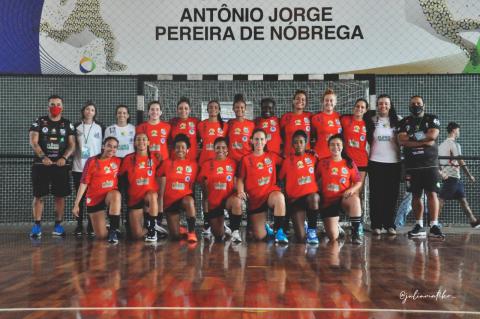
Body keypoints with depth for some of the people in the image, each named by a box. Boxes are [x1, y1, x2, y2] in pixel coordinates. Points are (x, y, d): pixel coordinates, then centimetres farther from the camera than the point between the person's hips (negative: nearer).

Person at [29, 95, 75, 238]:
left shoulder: (67, 124, 9)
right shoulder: (39, 122, 4)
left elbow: (72, 145, 4)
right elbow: (33, 142, -4)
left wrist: (64, 158, -15)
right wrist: (43, 157, -19)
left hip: (61, 165, 1)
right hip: (41, 164, -1)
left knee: (60, 196, 2)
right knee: (38, 195, -1)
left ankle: (58, 225, 11)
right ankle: (37, 225, 4)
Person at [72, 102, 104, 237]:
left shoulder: (100, 127, 6)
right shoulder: (76, 127, 8)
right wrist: (72, 155, 3)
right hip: (78, 167, 1)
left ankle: (91, 225, 6)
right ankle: (79, 225, 7)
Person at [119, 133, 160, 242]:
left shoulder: (154, 158, 1)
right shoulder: (128, 159, -1)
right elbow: (120, 175, 5)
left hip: (150, 193, 0)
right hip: (134, 197, 0)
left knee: (152, 196, -40)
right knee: (137, 235, -8)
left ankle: (152, 229, -22)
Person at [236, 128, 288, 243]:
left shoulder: (272, 156, 9)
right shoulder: (246, 159, 3)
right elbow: (240, 179, 4)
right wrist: (240, 191, -15)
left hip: (271, 193, 1)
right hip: (254, 198, -1)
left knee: (279, 196, -40)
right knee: (260, 236, -10)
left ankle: (279, 231, -25)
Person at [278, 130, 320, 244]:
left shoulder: (312, 157, 9)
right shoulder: (288, 161, 3)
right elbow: (280, 179, 5)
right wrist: (286, 195, -2)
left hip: (311, 194, 1)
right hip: (295, 198, -1)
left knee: (314, 197, -41)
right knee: (301, 238, -13)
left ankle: (312, 230, -17)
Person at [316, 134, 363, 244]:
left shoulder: (349, 163, 4)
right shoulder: (323, 163, 4)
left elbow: (358, 182, 4)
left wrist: (352, 189, -17)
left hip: (344, 199, 0)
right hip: (328, 201, 0)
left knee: (355, 199, -39)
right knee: (333, 237, -12)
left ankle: (357, 231, -25)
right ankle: (336, 227, 27)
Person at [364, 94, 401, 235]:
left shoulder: (397, 121, 7)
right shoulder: (371, 119, 4)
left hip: (394, 162, 1)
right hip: (375, 162, -1)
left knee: (392, 194, 3)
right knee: (376, 194, 0)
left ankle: (390, 224, 10)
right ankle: (376, 225, 4)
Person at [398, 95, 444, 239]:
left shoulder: (432, 119, 8)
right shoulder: (404, 122, 11)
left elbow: (432, 135, -11)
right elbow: (402, 141, -5)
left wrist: (411, 138, -8)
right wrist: (424, 141, -10)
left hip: (430, 163, -2)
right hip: (412, 165, 2)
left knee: (432, 193, -9)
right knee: (415, 195, 4)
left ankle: (434, 225, -10)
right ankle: (419, 226, 11)